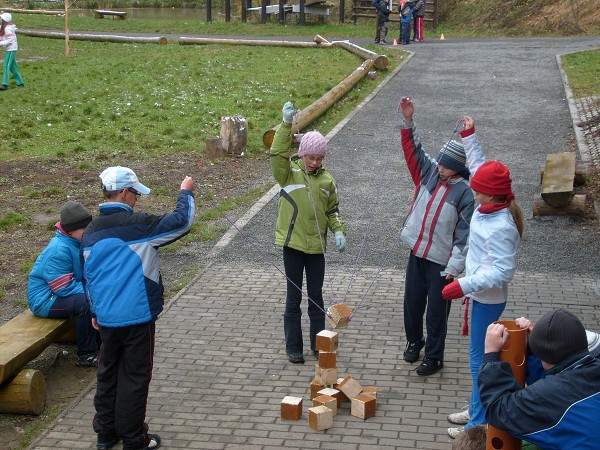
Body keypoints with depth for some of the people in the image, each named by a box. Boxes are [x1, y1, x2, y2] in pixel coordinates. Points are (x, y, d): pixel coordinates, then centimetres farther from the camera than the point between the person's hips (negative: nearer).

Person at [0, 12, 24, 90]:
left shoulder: (7, 28, -17)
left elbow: (10, 40, -21)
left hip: (11, 49, -10)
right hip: (10, 49, 10)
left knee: (6, 66, -12)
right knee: (13, 67, 14)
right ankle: (20, 82, 19)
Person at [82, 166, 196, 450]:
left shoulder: (90, 233, 6)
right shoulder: (138, 224, -14)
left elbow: (89, 276, 15)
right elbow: (182, 222, -13)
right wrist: (186, 192, 4)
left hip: (106, 318, 6)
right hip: (137, 316, -6)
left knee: (107, 374, 17)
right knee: (134, 378, 4)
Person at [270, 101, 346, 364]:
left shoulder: (327, 181, 3)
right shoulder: (289, 173, -6)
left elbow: (332, 211, 11)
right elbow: (277, 153, -24)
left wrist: (339, 231, -5)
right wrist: (286, 124, -34)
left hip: (316, 245, 3)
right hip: (292, 243, -3)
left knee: (316, 296, 13)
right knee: (294, 297, 6)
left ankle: (318, 342, 26)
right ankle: (293, 347, 15)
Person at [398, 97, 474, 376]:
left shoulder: (465, 193, -14)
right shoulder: (429, 172, 1)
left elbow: (464, 234, -14)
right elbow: (413, 150, 4)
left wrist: (454, 267, -17)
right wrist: (408, 121, -10)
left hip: (441, 260, -5)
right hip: (417, 253, 5)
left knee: (436, 311, 4)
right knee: (412, 302, 18)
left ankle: (434, 357, 19)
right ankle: (414, 341, 40)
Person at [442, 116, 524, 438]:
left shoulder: (500, 227, -29)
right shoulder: (490, 208, -2)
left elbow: (501, 272, -29)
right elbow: (480, 166, 13)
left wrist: (464, 286, -31)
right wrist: (469, 137, 16)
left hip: (488, 299, -10)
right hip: (482, 295, 10)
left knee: (480, 357, 0)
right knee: (480, 355, 20)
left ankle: (479, 423, 11)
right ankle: (478, 410, 34)